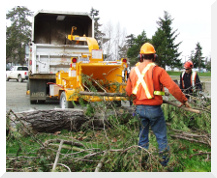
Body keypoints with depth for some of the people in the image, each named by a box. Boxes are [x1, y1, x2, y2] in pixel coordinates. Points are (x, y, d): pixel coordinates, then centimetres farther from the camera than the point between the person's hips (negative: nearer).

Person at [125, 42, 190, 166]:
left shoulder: (134, 71, 6)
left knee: (143, 135, 16)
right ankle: (165, 163, 10)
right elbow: (173, 87, -14)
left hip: (139, 108, 5)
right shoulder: (157, 70, -11)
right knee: (161, 137, 6)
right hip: (154, 108, -5)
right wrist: (184, 100, -4)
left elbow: (128, 92, 11)